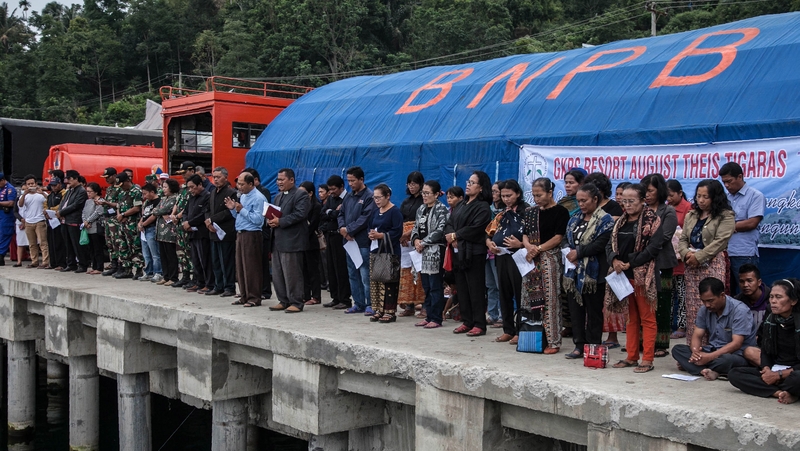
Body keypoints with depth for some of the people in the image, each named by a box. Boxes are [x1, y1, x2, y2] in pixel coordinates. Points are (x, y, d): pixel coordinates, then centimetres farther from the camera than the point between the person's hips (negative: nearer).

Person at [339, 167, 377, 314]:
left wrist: (349, 230, -13)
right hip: (349, 241, 8)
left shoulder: (369, 196, -7)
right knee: (353, 274, 11)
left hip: (363, 242, -8)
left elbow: (365, 218, -15)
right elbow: (341, 214, 17)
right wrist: (342, 227, -4)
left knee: (365, 275, -7)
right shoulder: (348, 197, 16)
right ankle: (359, 303, 18)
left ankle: (369, 304, -1)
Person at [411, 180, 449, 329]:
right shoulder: (421, 209, 15)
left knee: (435, 286, -4)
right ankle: (429, 316, 18)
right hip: (422, 252, 7)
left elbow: (440, 231, -15)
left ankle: (436, 318, 1)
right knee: (426, 286, 11)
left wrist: (423, 243, -14)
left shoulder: (442, 210, -7)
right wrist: (416, 240, -4)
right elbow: (415, 228, 16)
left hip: (435, 252, -7)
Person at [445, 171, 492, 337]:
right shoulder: (461, 205, 18)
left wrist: (455, 235, -9)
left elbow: (475, 229, -18)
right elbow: (449, 223, 11)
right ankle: (467, 322, 17)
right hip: (458, 251, 8)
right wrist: (452, 239, -8)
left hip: (473, 253, -8)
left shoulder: (483, 207, -7)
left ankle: (479, 324, 0)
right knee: (462, 288, 9)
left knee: (475, 289, -4)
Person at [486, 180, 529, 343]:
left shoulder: (527, 212, -5)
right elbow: (489, 233, 20)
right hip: (501, 258, 7)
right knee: (505, 294, 10)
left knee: (520, 294, -3)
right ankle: (508, 330, 18)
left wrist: (520, 244, -25)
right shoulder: (501, 214, 17)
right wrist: (489, 243, 0)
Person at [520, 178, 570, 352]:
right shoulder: (532, 213, 15)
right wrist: (529, 246, -9)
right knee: (531, 297, 6)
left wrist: (539, 249, -10)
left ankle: (553, 341, -4)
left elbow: (558, 237, -8)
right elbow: (525, 234, 12)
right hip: (532, 258, 6)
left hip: (550, 258, -6)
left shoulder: (560, 211, -3)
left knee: (550, 298, -7)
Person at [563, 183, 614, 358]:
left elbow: (600, 244, -16)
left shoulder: (605, 220, -6)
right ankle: (580, 345, 16)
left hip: (593, 273, -6)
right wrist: (570, 254, -8)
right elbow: (568, 240, 12)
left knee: (593, 311, 2)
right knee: (576, 309, 8)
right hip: (574, 271, 7)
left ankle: (594, 347, 10)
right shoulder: (575, 219, 15)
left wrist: (578, 252, -15)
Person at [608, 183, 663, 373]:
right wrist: (614, 260, -10)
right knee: (632, 317, 13)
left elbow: (653, 248, -16)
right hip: (623, 275, 7)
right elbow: (610, 245, 11)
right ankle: (632, 357, 19)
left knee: (647, 318, -1)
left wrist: (630, 263, -17)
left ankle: (648, 359, 3)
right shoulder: (621, 222, 13)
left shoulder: (652, 220, -7)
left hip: (643, 275, -7)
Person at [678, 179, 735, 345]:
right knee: (692, 307, 5)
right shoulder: (691, 216, 17)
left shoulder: (725, 216, -3)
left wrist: (698, 257, -14)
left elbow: (720, 241, -13)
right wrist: (686, 253, -7)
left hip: (712, 266, -6)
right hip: (692, 267, 6)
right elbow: (682, 239, 14)